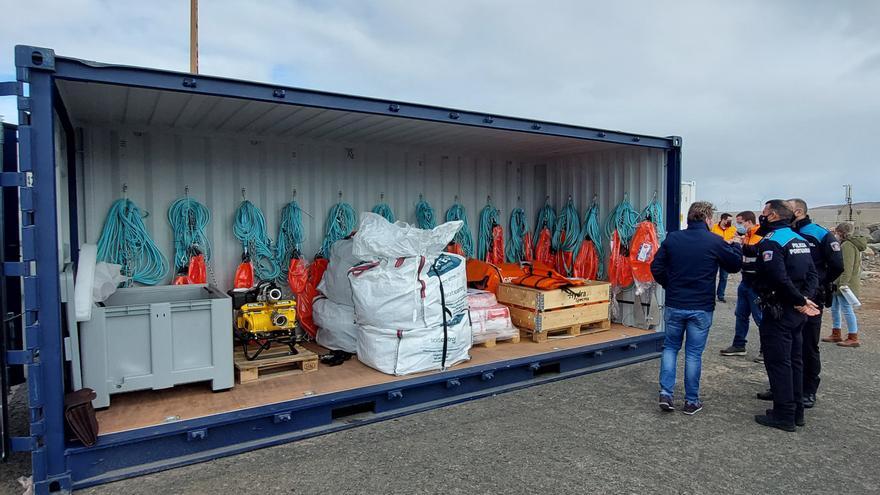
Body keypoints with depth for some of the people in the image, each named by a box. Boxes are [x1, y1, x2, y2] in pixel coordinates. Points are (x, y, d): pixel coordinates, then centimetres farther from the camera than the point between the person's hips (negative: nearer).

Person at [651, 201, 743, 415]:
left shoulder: (672, 238, -3)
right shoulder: (715, 242, -9)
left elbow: (656, 267, -1)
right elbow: (735, 265, 6)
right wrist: (736, 245, 23)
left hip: (674, 305, 2)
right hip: (701, 308, -1)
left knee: (670, 348, 16)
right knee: (694, 353, 8)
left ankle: (666, 394, 7)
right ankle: (691, 401, 17)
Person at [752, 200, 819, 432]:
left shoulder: (771, 242, -16)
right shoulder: (799, 240, 12)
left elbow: (780, 279, -25)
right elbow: (812, 275, 9)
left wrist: (801, 300, -13)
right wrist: (804, 298, -4)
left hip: (778, 311, -9)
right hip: (797, 313, 9)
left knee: (778, 362, -1)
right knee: (794, 360, 17)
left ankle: (784, 415, 6)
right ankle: (797, 411, 27)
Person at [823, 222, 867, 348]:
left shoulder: (847, 245, -16)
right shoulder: (845, 244, 16)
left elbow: (847, 267, -23)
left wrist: (844, 283, -26)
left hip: (845, 284, -11)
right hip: (838, 284, 11)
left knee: (847, 309, -5)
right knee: (834, 308, 16)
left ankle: (853, 338, 2)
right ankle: (836, 334, 26)